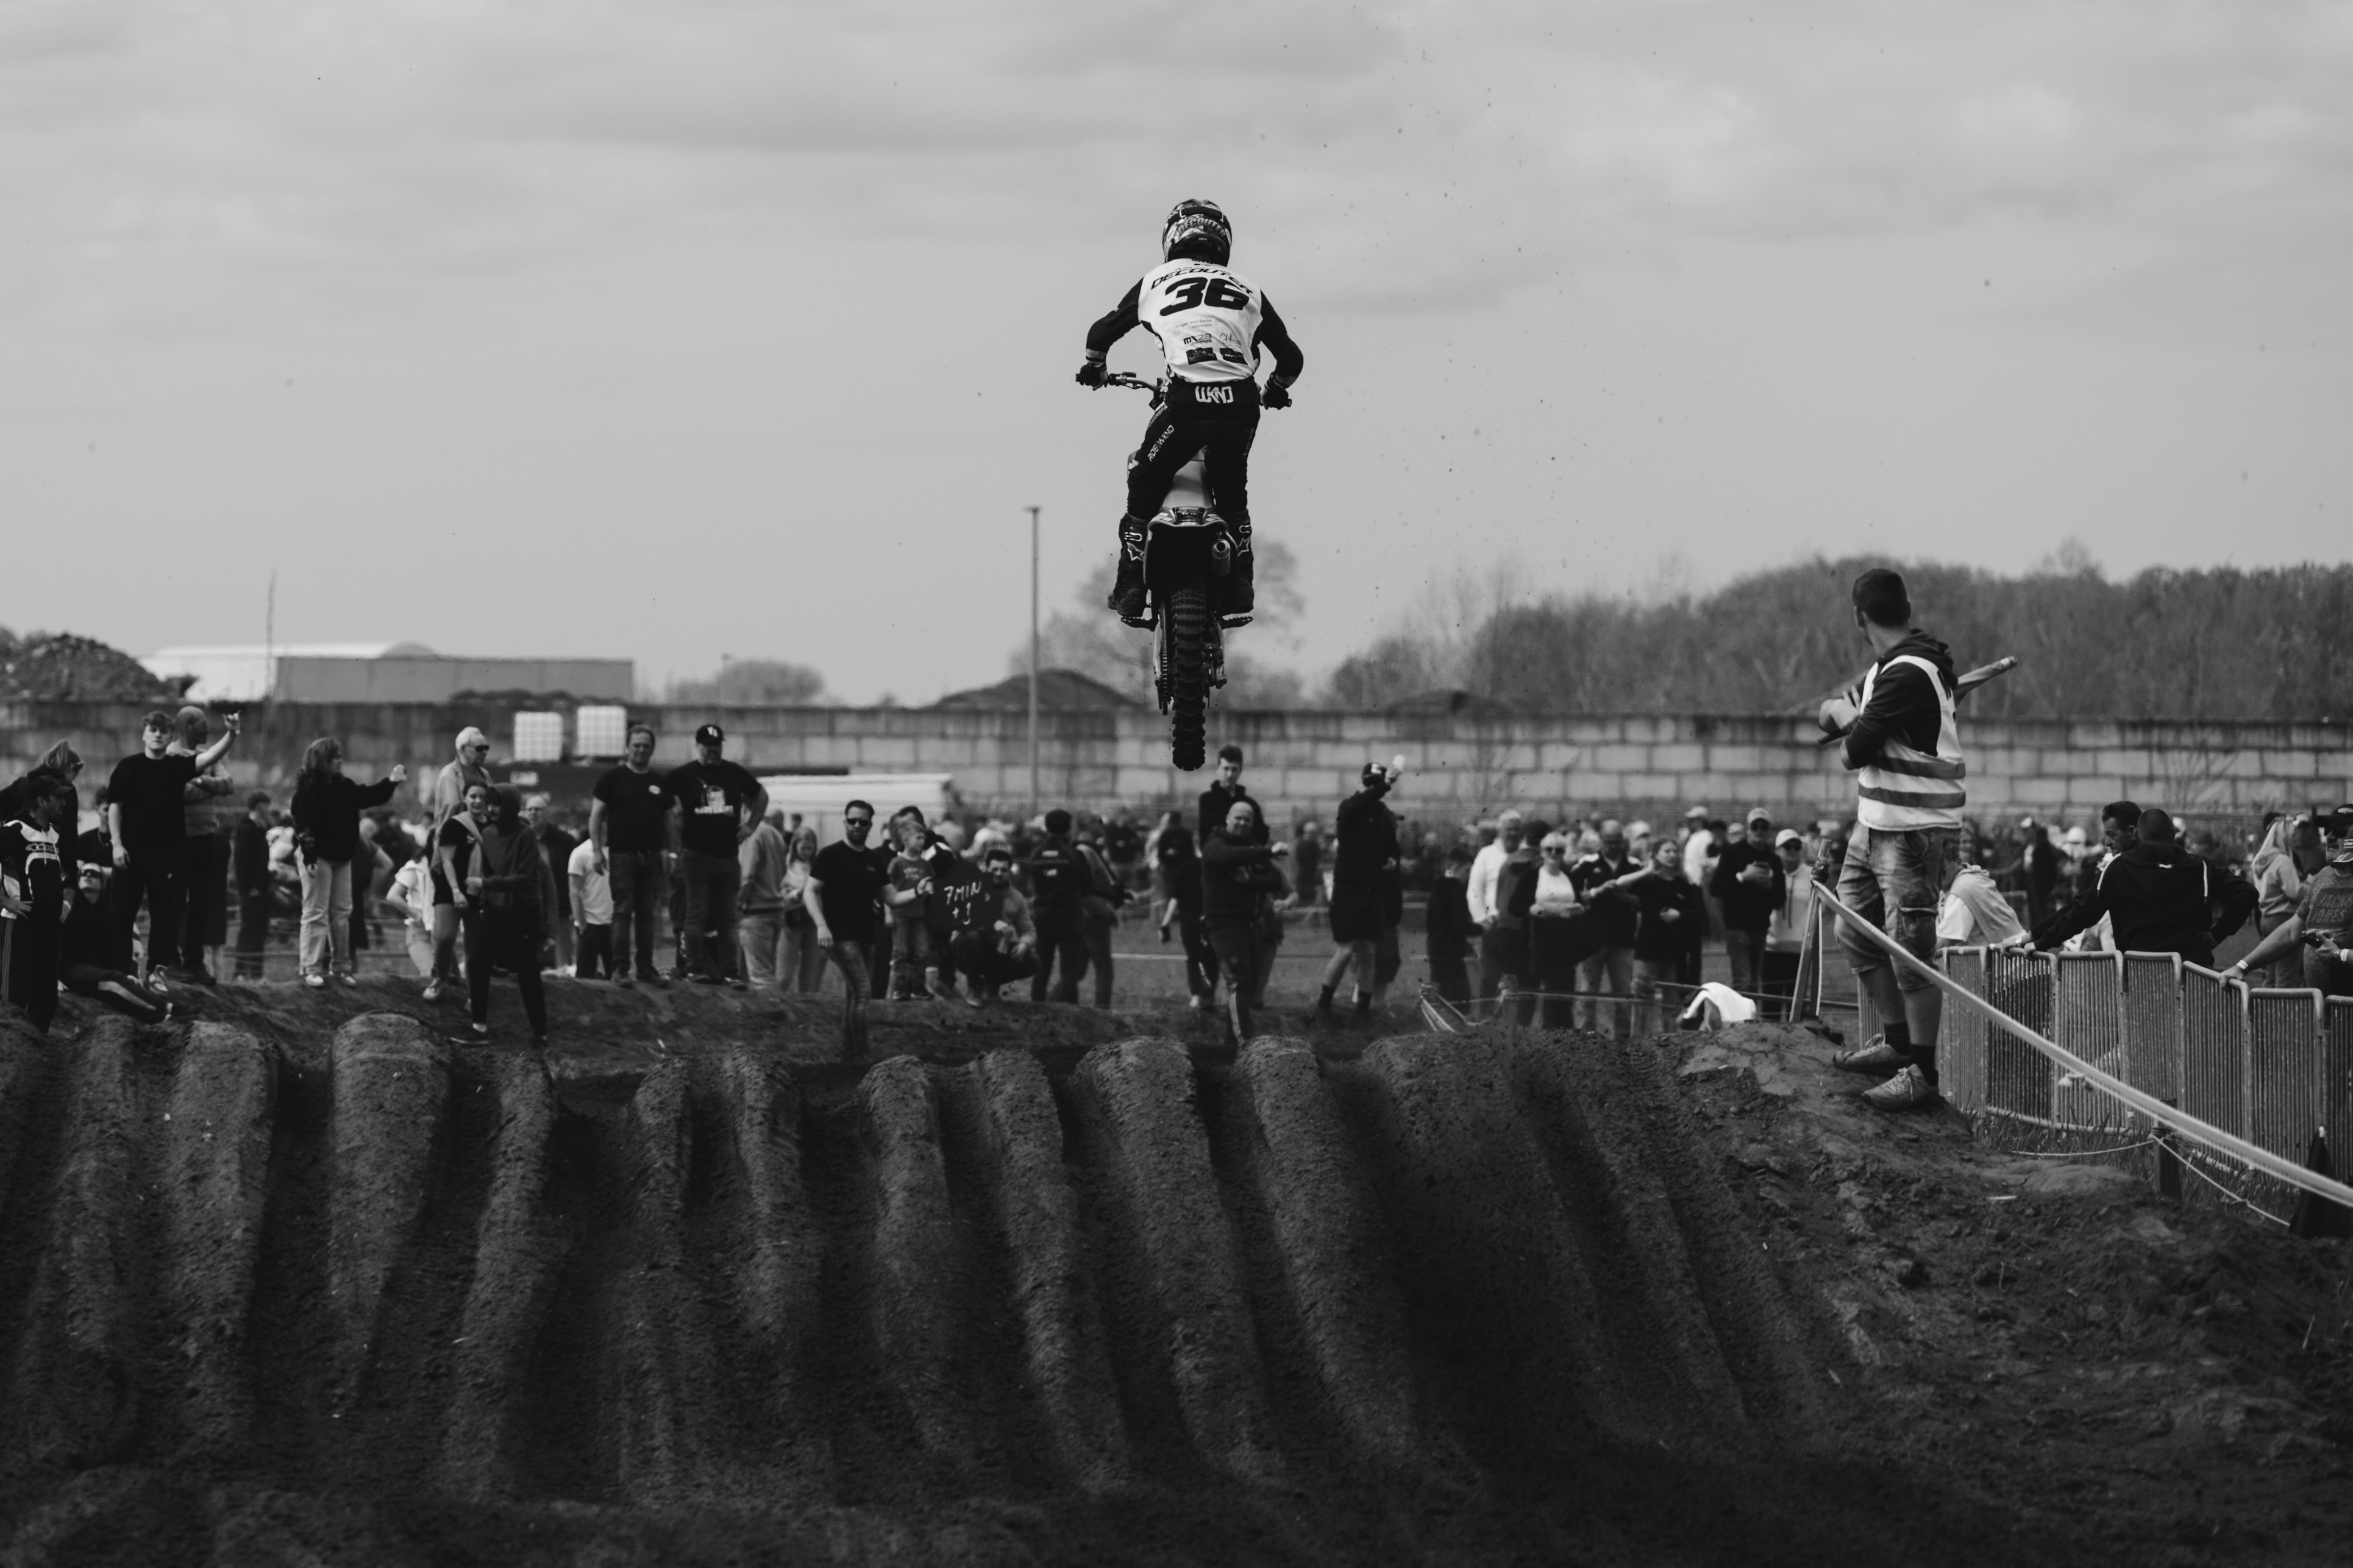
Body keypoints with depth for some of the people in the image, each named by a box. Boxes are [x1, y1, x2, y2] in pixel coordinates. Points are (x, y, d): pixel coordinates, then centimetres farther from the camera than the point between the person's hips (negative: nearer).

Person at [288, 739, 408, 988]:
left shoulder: (344, 787, 10)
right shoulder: (308, 789, -13)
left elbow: (370, 797, 15)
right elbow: (302, 824, -18)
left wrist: (391, 782, 0)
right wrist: (309, 857, -23)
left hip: (342, 857, 8)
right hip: (319, 858, -8)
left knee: (342, 913, 10)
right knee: (316, 913, -5)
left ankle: (343, 966, 16)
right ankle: (312, 969, -2)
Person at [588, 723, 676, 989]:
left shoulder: (660, 782, 12)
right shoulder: (613, 777, 0)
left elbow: (669, 818, 16)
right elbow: (596, 814, -2)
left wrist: (668, 851, 6)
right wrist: (597, 850, -9)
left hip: (651, 856, 4)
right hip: (622, 854, -4)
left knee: (647, 914, 6)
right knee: (623, 912, -6)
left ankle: (646, 968, 11)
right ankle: (620, 969, -5)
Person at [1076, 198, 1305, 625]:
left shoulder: (1157, 281, 18)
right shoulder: (1247, 290, 22)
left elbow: (1102, 331, 25)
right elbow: (1291, 358, 25)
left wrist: (1093, 367, 46)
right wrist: (1276, 390, 46)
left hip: (1186, 401, -2)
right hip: (1241, 404, 2)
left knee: (1144, 482, 19)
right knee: (1232, 494, 26)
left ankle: (1130, 592, 13)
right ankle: (1237, 594, 17)